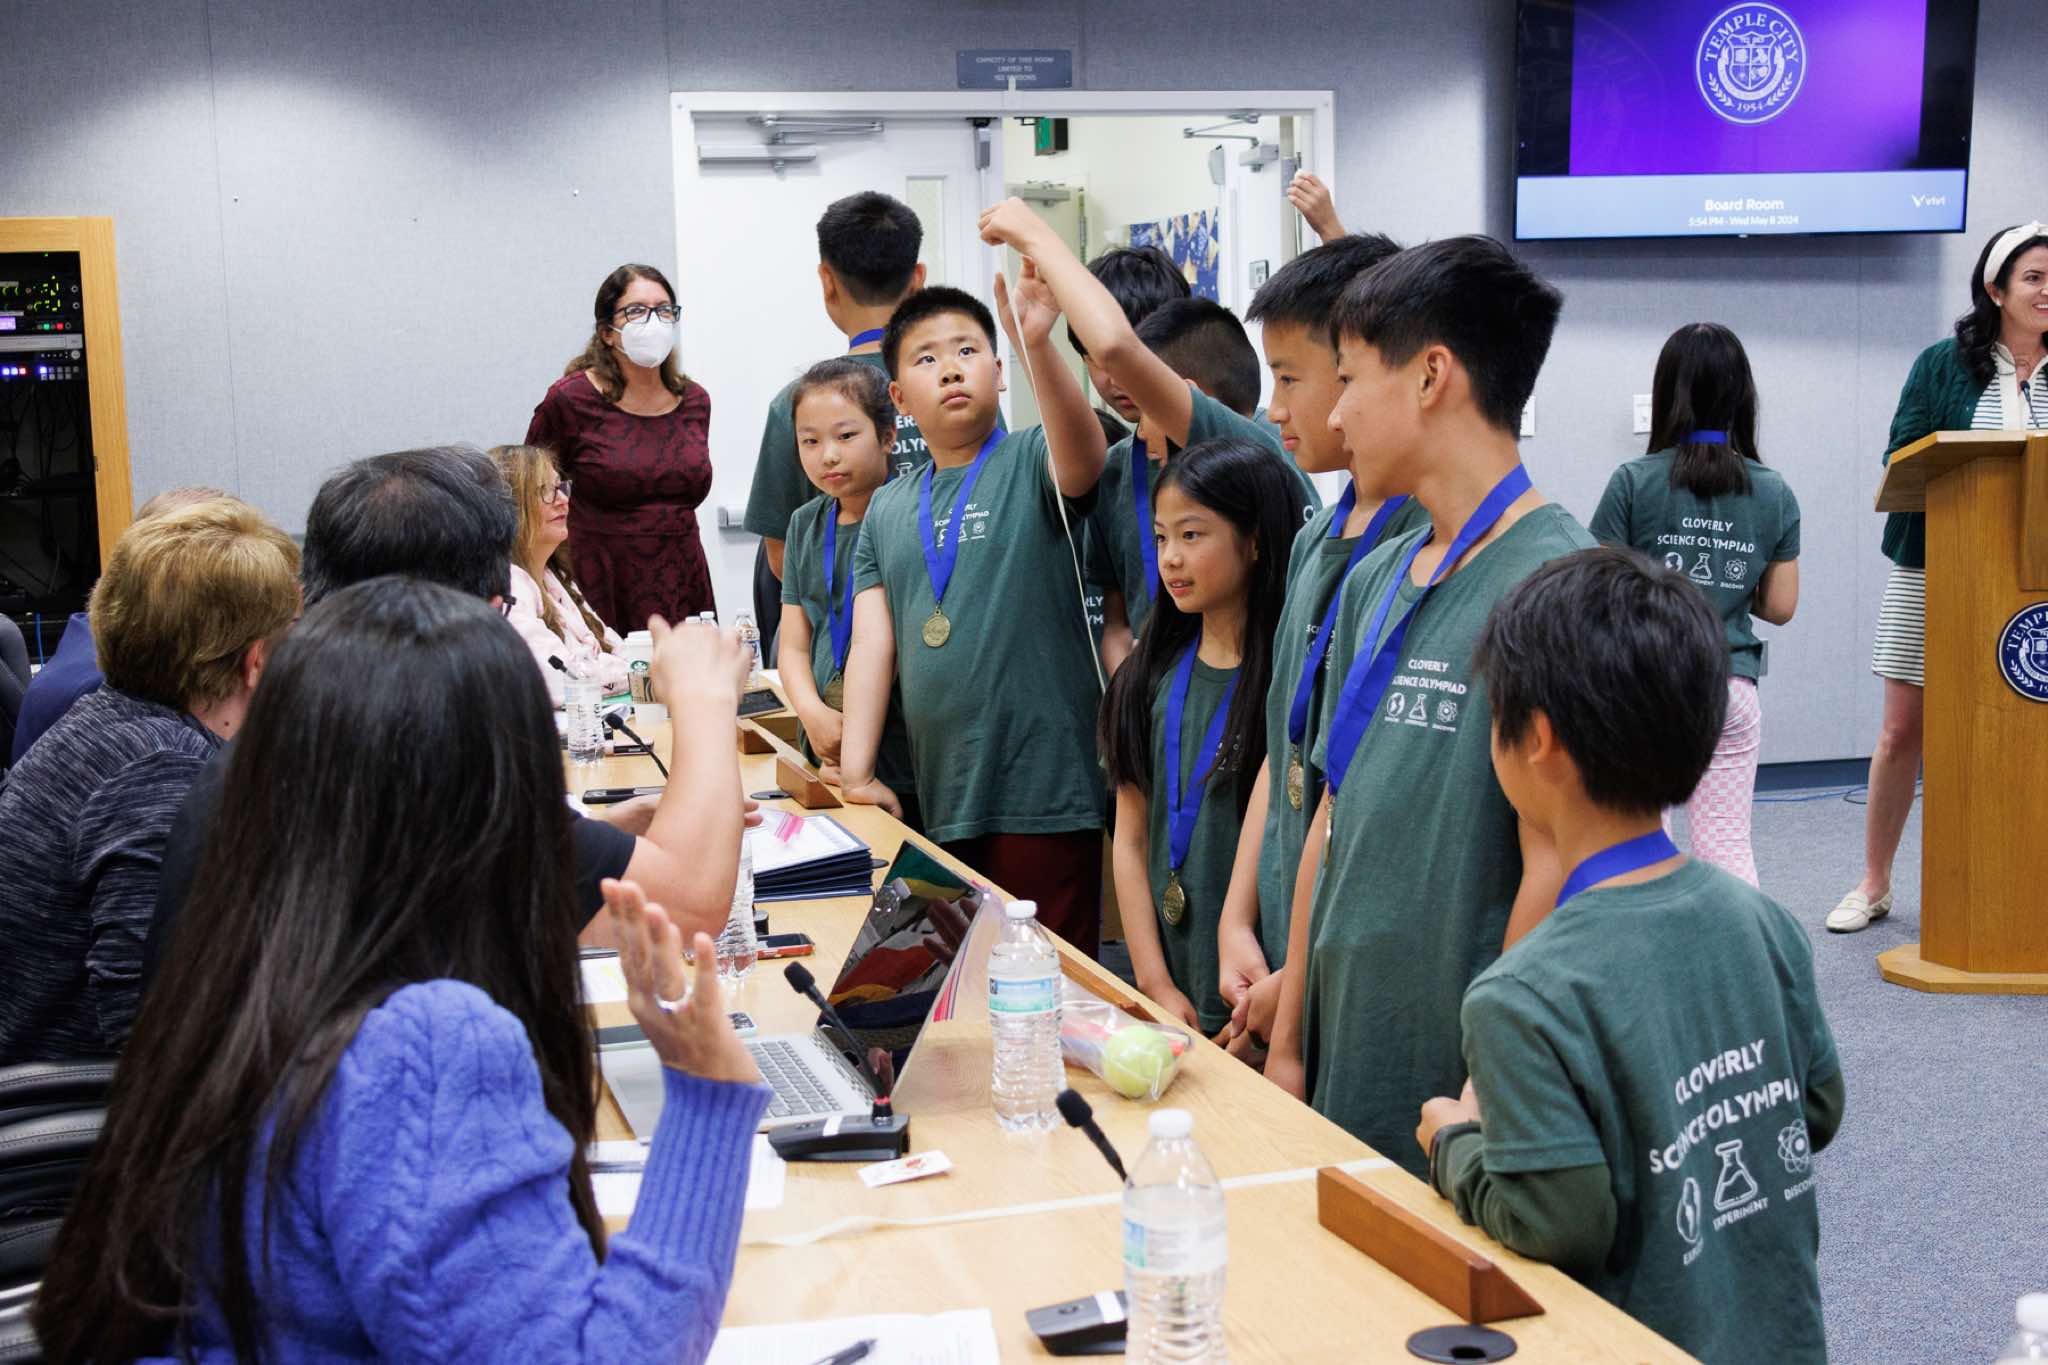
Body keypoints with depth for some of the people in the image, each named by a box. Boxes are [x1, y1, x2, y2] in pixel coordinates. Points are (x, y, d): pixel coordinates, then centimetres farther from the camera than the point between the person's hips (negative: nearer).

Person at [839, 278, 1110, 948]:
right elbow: (873, 643, 8)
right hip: (939, 802, 5)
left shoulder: (1032, 464, 0)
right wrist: (855, 774, -1)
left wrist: (1037, 343, -40)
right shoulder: (887, 510, 14)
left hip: (1042, 798, -5)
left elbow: (1084, 453, -24)